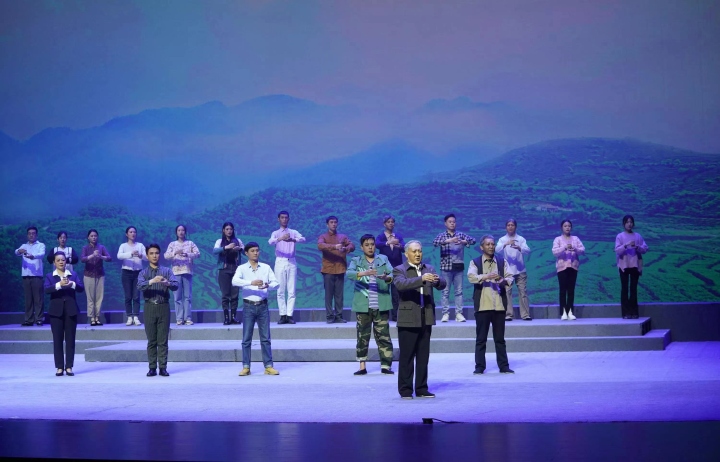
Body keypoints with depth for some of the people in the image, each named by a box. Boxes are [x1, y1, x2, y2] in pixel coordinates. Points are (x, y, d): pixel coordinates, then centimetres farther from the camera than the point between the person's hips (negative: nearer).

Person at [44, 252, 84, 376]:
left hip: (71, 310, 1)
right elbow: (46, 289, -13)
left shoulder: (73, 274, 9)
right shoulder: (49, 276, 5)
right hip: (56, 310, -1)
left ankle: (69, 367, 4)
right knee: (57, 339, 0)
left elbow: (81, 288, -2)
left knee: (70, 339, 1)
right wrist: (59, 285, -28)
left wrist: (72, 284, -22)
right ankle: (59, 367, 3)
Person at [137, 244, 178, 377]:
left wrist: (167, 283, -30)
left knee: (163, 340, -1)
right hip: (150, 307, 0)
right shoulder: (143, 273, 7)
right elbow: (140, 286, -13)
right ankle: (152, 368, 7)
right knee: (151, 340, 3)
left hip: (163, 307, 0)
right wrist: (151, 281, -31)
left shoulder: (167, 271, 6)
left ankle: (163, 368, 1)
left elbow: (175, 285, -8)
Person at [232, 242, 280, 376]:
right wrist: (251, 283, -32)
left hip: (263, 306, 2)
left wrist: (268, 285, -21)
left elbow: (276, 283, 2)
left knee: (265, 338, 4)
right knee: (246, 339, 1)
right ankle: (246, 367, 6)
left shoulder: (266, 267, 7)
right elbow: (234, 281, -19)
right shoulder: (242, 268, -1)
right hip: (248, 306, -2)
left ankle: (268, 366, 7)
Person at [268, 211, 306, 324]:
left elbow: (303, 239, -9)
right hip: (280, 262, 0)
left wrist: (293, 239, -30)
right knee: (280, 291, -2)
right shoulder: (275, 233, 9)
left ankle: (290, 315, -2)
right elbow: (270, 242, -13)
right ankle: (282, 315, 0)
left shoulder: (293, 232, 11)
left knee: (291, 290, -3)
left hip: (292, 262, 0)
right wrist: (280, 238, -35)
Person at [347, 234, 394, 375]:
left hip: (381, 305, 1)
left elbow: (392, 274, -4)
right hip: (363, 305, -1)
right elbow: (349, 273, -13)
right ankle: (362, 367, 8)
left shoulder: (383, 259, 10)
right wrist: (364, 273, -31)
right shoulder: (356, 261, 7)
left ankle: (386, 365, 4)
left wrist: (386, 277, -28)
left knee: (383, 335, 0)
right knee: (362, 336, 3)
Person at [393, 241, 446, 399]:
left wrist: (437, 280, -26)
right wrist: (421, 279, -35)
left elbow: (442, 285, -2)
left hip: (426, 318, 4)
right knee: (406, 357, -1)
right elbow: (401, 284, -22)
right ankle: (405, 390, 5)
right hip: (408, 319, -4)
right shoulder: (399, 270, -2)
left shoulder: (429, 269, 12)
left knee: (423, 356, 8)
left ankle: (421, 389, 14)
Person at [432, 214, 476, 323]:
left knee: (459, 291, 2)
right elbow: (435, 242, -16)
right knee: (445, 291, 1)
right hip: (446, 266, -2)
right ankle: (445, 313, 3)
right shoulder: (442, 235, 3)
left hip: (459, 266, 2)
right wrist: (448, 241, -29)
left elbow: (473, 240, -4)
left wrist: (463, 242, -23)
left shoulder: (461, 235, 8)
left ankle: (459, 313, 5)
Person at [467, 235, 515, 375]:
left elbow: (510, 277, 1)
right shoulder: (475, 262, 3)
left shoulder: (502, 262, 11)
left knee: (500, 338, 7)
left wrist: (504, 280, -23)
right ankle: (479, 367, 7)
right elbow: (471, 277, -14)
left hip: (499, 305, 2)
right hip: (482, 305, -2)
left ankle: (504, 366, 11)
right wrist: (486, 276, -31)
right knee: (481, 338, 2)